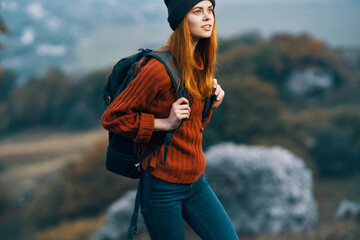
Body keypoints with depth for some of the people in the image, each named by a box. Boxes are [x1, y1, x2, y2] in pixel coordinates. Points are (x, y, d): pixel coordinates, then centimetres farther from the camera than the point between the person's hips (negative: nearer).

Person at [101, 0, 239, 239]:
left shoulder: (199, 64, 7)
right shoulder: (159, 69, -18)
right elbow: (112, 118, -15)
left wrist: (211, 104, 0)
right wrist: (164, 123, -20)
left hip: (196, 182, 7)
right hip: (163, 186, -7)